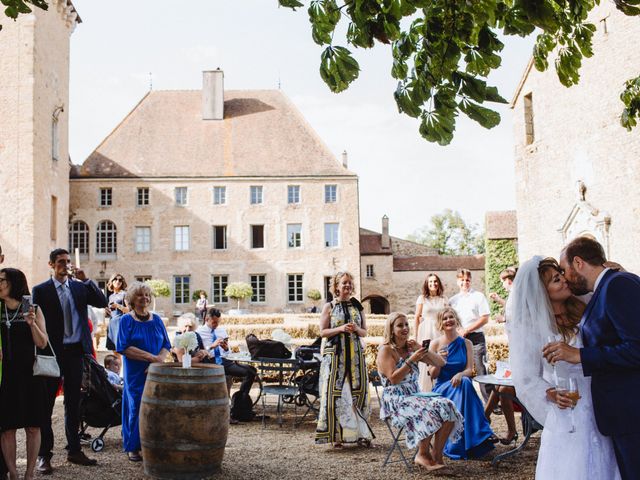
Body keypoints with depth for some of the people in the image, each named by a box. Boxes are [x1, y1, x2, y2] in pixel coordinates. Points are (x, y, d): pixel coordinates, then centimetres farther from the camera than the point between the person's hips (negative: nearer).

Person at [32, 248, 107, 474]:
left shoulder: (80, 286, 9)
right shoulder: (41, 290, -2)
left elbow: (102, 302, -2)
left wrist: (85, 280, -12)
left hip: (75, 351, 4)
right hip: (52, 353, -4)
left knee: (73, 403, 12)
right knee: (46, 404, 1)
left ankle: (74, 450, 22)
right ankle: (44, 455, 7)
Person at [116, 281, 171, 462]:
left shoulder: (156, 320, 10)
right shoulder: (126, 320, -1)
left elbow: (166, 346, 9)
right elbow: (123, 347, -10)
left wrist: (158, 361, -12)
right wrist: (150, 357, -15)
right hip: (135, 374, -3)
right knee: (136, 406, -3)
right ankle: (133, 447, 9)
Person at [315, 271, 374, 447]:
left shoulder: (357, 306, 12)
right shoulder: (329, 307, 3)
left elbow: (364, 332, 13)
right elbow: (322, 332, -1)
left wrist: (356, 329, -8)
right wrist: (340, 329, -14)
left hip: (355, 354, 3)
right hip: (335, 354, -3)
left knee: (357, 392, 1)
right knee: (335, 393, -6)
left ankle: (360, 433, 9)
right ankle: (337, 435, 0)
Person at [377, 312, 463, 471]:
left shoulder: (411, 349, 14)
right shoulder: (386, 350, -3)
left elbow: (441, 363, 10)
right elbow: (393, 379, -14)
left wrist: (422, 350, -3)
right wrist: (411, 360, -17)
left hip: (415, 397, 6)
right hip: (395, 402, -6)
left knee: (447, 407, -20)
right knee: (429, 413, -32)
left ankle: (436, 454, -11)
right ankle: (423, 455, -12)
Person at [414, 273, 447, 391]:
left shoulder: (443, 299, 12)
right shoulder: (422, 298, 5)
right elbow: (417, 317, 4)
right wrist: (416, 337, 0)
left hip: (440, 333, 2)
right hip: (426, 332, -2)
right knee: (425, 363, -3)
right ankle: (425, 391, 4)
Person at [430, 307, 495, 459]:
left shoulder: (466, 343, 8)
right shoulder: (435, 344, 3)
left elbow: (470, 370, -1)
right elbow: (432, 375, 2)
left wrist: (460, 375, -24)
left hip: (461, 385, 2)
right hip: (442, 388, -1)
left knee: (464, 382, -35)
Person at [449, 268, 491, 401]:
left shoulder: (478, 296, 2)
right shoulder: (453, 300, 14)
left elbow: (484, 319, -4)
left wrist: (466, 330, -9)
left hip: (475, 337, -4)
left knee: (481, 370, -8)